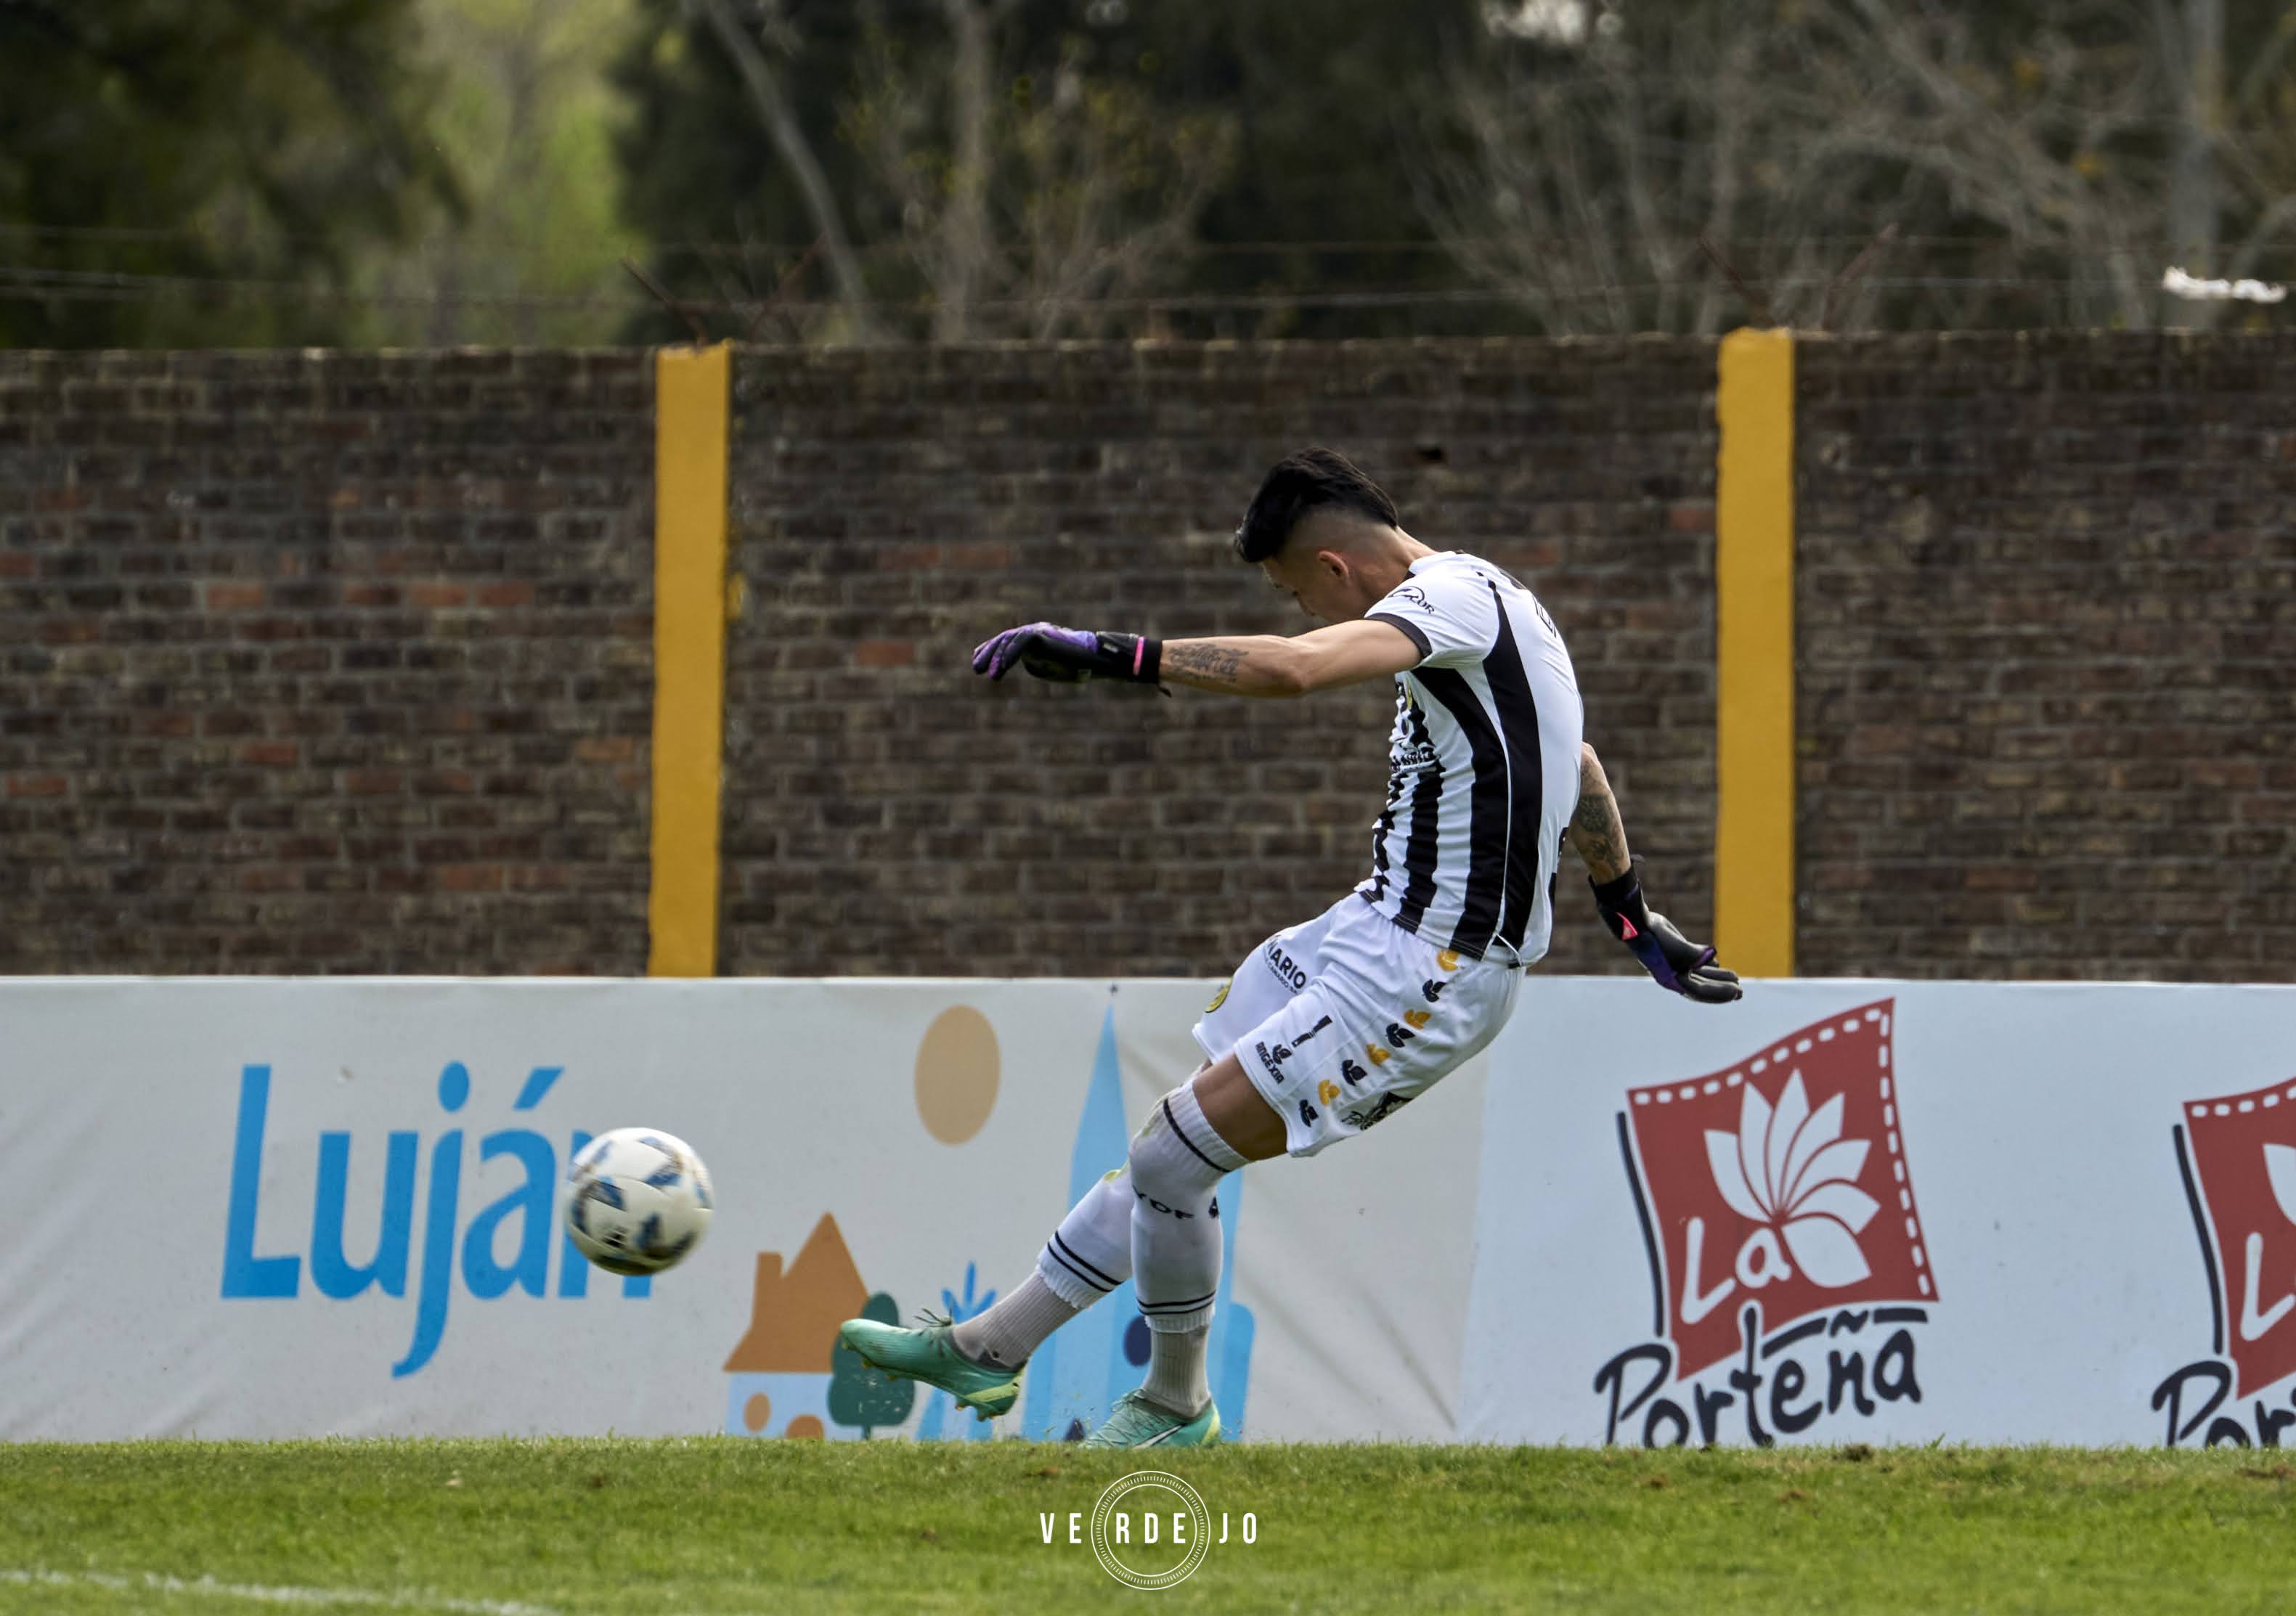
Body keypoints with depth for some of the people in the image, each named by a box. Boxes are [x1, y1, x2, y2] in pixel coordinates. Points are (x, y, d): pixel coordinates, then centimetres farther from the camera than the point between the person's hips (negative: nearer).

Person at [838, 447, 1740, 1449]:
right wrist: (1632, 917, 39)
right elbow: (1578, 770, 28)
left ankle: (1174, 1405, 13)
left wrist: (1108, 654, -33)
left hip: (1426, 973, -10)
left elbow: (1292, 667, -35)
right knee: (1177, 1143, 12)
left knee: (1172, 1156, -7)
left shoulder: (1449, 599, -17)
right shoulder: (1484, 600, 16)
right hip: (1378, 928, 10)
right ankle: (990, 1348, 20)